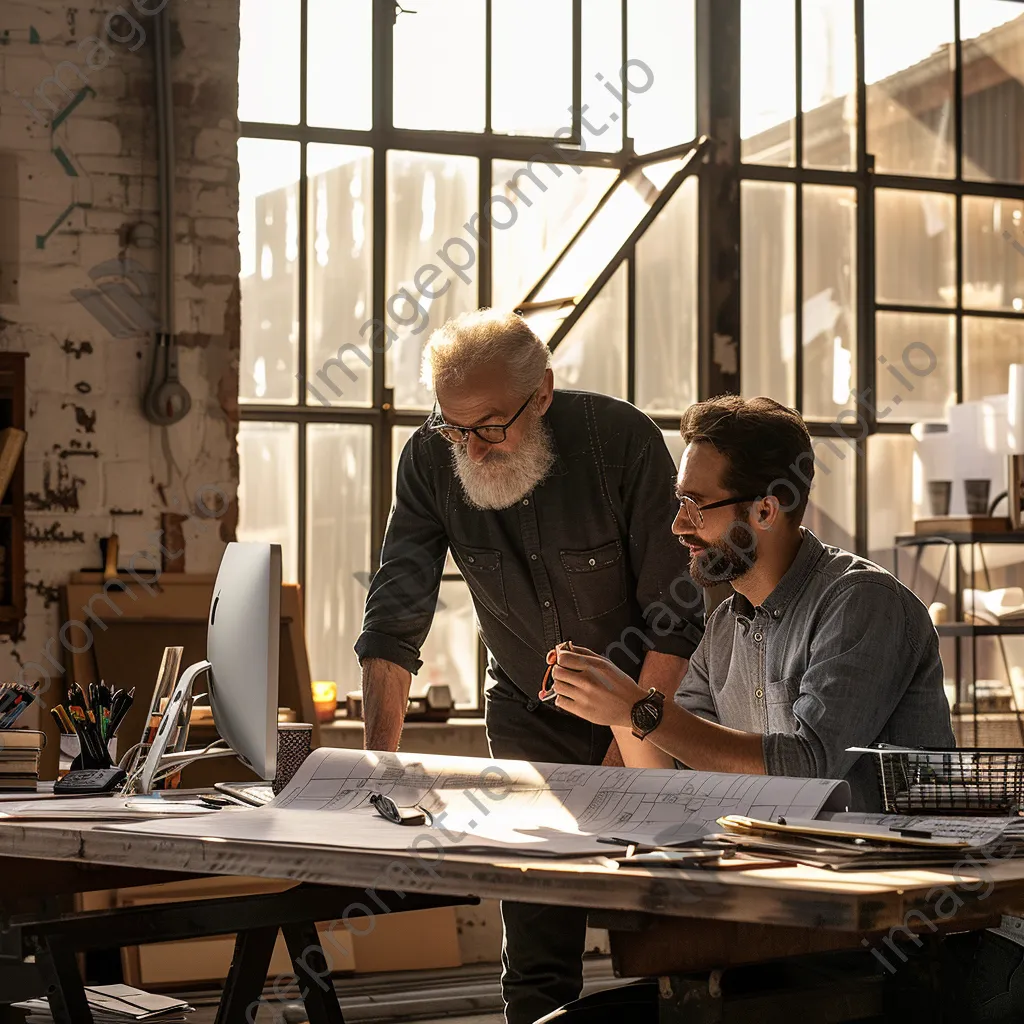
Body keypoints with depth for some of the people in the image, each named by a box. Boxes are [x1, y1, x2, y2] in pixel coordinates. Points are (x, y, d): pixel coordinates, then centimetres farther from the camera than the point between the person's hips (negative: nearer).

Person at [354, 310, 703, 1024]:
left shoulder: (622, 440, -21)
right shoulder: (432, 461, -13)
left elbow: (675, 616, -17)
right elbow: (394, 620, -13)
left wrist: (630, 751, -19)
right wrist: (379, 759, -23)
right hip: (526, 718, 2)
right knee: (537, 963, -2)